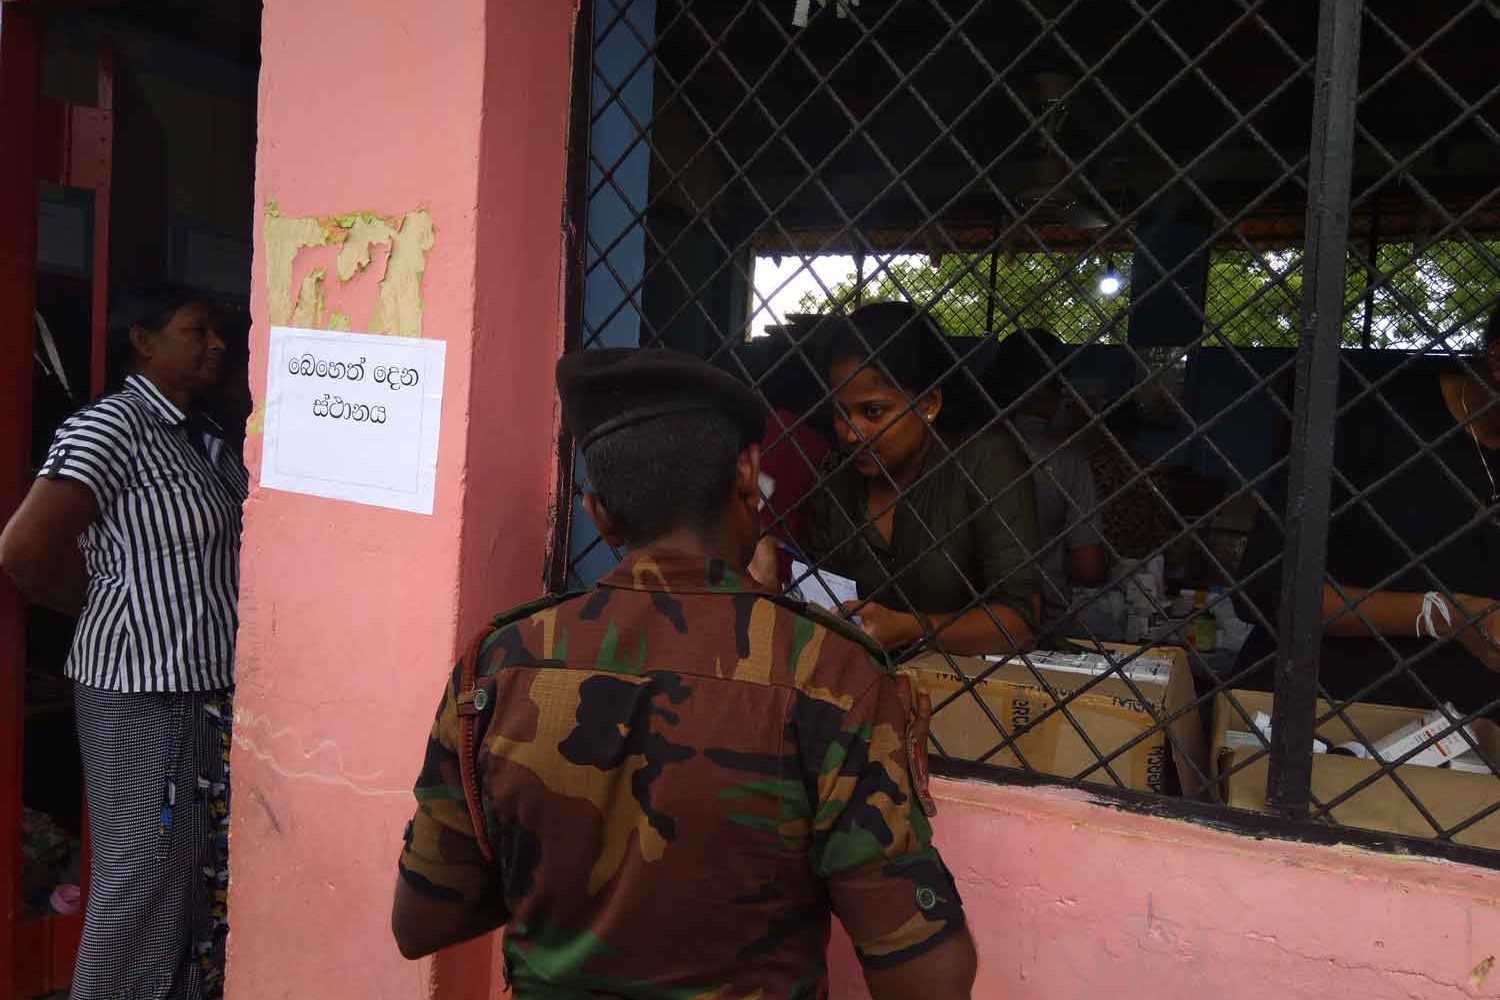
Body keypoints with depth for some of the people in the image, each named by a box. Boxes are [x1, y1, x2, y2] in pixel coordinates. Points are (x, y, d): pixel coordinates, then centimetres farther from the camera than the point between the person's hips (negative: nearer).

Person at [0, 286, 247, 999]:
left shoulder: (200, 435, 11)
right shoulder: (112, 426, -14)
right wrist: (113, 610, -7)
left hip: (209, 690, 8)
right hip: (145, 695, -8)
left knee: (203, 873, 19)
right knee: (144, 884, 4)